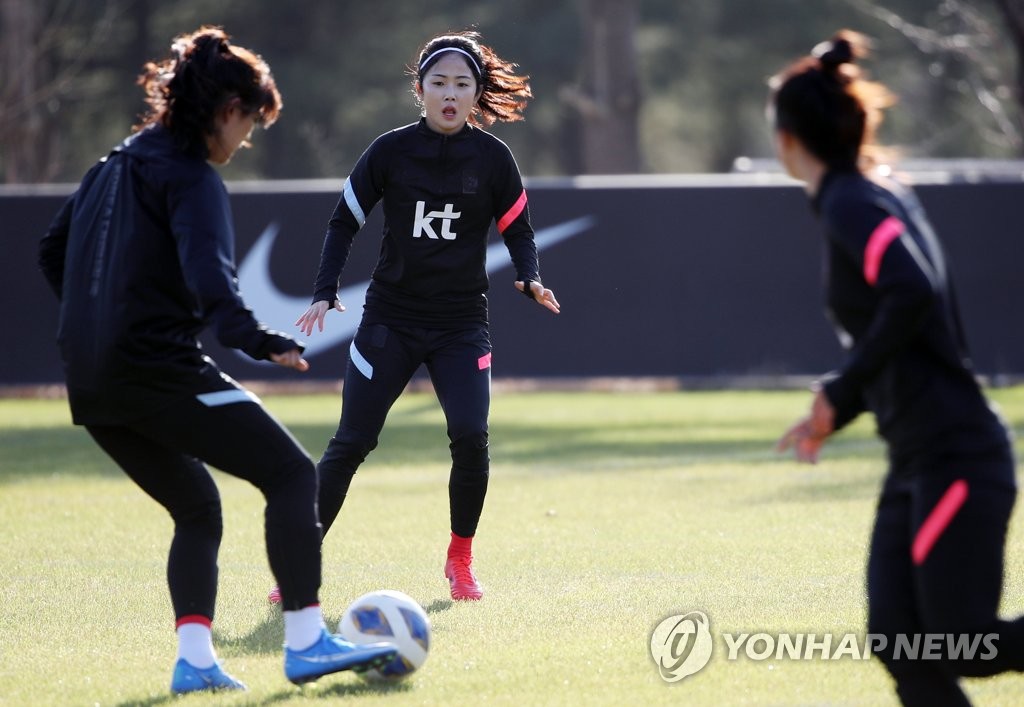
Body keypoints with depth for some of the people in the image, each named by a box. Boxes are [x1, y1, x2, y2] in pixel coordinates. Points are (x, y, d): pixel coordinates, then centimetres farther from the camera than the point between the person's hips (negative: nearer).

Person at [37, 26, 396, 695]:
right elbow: (211, 281, -27)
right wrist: (262, 342, -41)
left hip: (94, 386, 9)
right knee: (291, 472, -3)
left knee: (197, 508, 21)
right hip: (162, 371, -9)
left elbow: (53, 252, 27)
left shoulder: (113, 167, 18)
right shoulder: (192, 177, -10)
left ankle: (195, 660, 7)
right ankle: (307, 642, -11)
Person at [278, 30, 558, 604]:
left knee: (470, 437, -17)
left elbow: (518, 230, 6)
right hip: (391, 317, 0)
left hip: (462, 323, 0)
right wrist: (326, 292, -7)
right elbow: (345, 222, 4)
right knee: (351, 443, -4)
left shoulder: (492, 157, -2)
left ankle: (460, 561, 4)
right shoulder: (391, 151, -4)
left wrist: (531, 279, -13)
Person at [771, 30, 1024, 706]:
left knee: (960, 647, -7)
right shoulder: (885, 195, 15)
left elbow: (912, 296, -30)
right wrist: (834, 415, 20)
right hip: (918, 463, 9)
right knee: (899, 644, 3)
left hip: (955, 459, -9)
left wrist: (842, 392, -20)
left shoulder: (851, 205, -13)